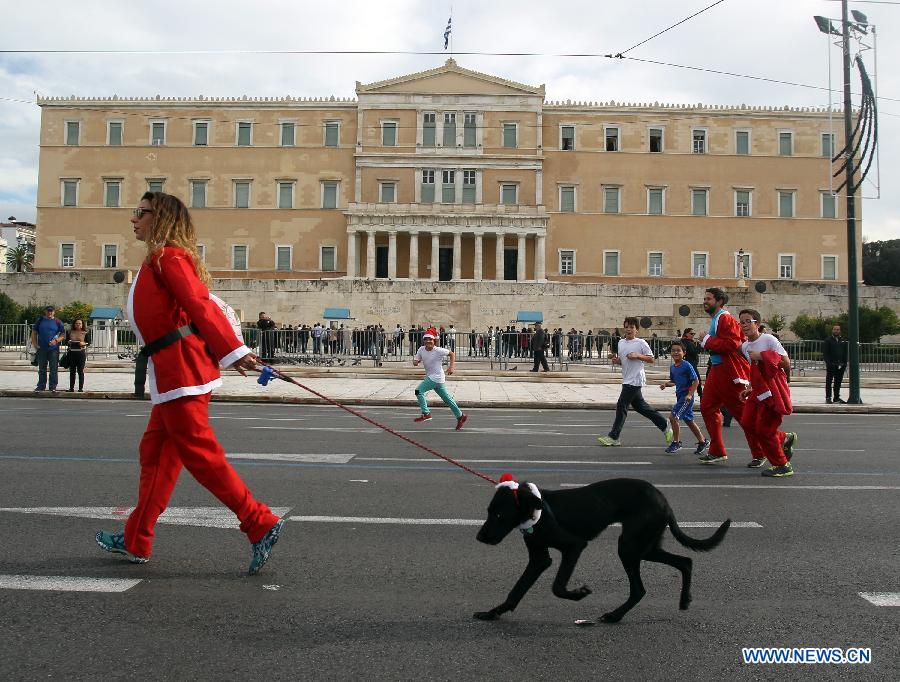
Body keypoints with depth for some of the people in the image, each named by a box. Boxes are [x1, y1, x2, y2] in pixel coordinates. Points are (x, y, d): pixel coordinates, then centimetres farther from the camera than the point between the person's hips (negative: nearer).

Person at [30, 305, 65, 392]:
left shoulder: (57, 322, 3)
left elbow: (63, 334, 5)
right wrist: (35, 344, 1)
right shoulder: (40, 321, 7)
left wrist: (56, 340, -12)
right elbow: (34, 332, 11)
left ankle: (53, 387, 6)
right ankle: (41, 386, 18)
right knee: (41, 369, 10)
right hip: (42, 348, 2)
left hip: (54, 348, -2)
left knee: (53, 369, 0)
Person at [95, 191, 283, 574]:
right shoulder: (159, 261, 22)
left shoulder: (167, 257, -8)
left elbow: (201, 305, -20)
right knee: (156, 452, 15)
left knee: (198, 452, -9)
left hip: (179, 367, -10)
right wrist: (230, 352, 13)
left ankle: (261, 525, -6)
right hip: (173, 370, 10)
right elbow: (203, 304, 17)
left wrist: (233, 352, -29)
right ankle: (136, 542, 26)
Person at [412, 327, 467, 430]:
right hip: (430, 377, 7)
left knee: (419, 391, -16)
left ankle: (426, 413, -10)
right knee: (446, 398, 14)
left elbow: (452, 354, -5)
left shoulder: (438, 351, -15)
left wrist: (451, 366, -15)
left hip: (437, 377, -7)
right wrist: (415, 362, -19)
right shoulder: (421, 350, 1)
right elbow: (416, 360, 5)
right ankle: (460, 416, 24)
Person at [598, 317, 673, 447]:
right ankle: (665, 426, 27)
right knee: (640, 406, 14)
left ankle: (613, 437, -3)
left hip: (635, 380, -8)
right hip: (627, 380, 8)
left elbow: (651, 359, -5)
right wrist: (616, 360, 0)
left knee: (621, 406, -8)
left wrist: (637, 355, -18)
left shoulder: (641, 343, -8)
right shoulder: (621, 343, 12)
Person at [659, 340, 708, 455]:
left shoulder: (687, 365, -14)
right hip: (680, 396, 8)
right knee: (689, 421, 16)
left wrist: (690, 394, -21)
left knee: (673, 417, -13)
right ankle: (703, 442, 30)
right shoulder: (672, 367, 9)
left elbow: (696, 381, -13)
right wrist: (666, 384, 2)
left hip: (686, 396, -8)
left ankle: (676, 442, 2)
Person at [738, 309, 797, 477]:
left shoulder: (768, 339, -13)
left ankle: (783, 465, 4)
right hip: (758, 391, 8)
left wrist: (762, 356, -22)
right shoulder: (745, 346, 9)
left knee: (764, 430, -9)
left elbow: (786, 363, -18)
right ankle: (759, 455, 30)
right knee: (747, 423, 7)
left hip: (773, 391, -8)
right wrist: (749, 389, 12)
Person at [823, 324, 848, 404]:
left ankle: (836, 397, 16)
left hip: (841, 365, 5)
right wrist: (828, 363, -14)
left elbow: (845, 353, 18)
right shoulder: (828, 340, 1)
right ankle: (828, 398, 0)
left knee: (838, 382, 9)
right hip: (831, 365, -5)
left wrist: (845, 363, 8)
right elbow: (825, 353, -4)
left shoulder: (843, 341, 15)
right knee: (829, 382, -3)